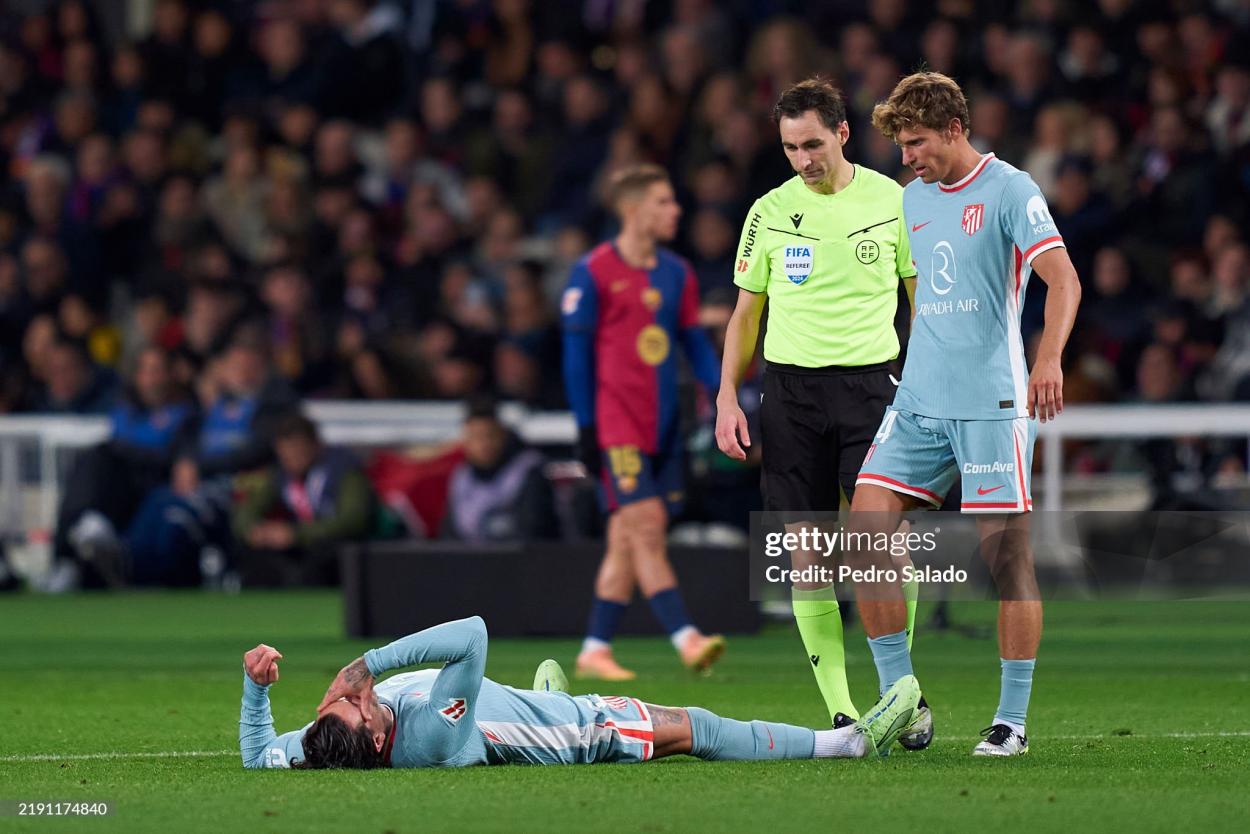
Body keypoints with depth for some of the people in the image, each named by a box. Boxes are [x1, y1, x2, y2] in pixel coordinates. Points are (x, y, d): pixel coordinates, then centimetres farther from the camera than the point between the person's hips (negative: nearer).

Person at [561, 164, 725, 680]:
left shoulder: (677, 274, 12)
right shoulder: (593, 272, -6)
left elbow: (694, 342, 16)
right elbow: (577, 351, -5)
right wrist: (585, 425, -9)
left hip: (661, 425, 6)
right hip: (616, 424, -6)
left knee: (627, 541, 6)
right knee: (646, 529, -14)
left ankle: (595, 649, 12)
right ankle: (685, 638, -22)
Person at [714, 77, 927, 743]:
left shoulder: (892, 202, 2)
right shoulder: (770, 212, 7)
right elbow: (746, 313, 14)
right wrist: (727, 400, 4)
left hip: (870, 382, -2)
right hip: (791, 388, 2)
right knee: (807, 553, -2)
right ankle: (841, 712, 2)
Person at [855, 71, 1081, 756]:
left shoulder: (1009, 190, -6)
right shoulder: (913, 199, 14)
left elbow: (1062, 279, -15)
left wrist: (1049, 359, -30)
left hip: (992, 403, -6)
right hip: (918, 403, 6)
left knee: (1007, 554, -5)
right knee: (865, 529, -5)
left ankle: (1012, 721, 3)